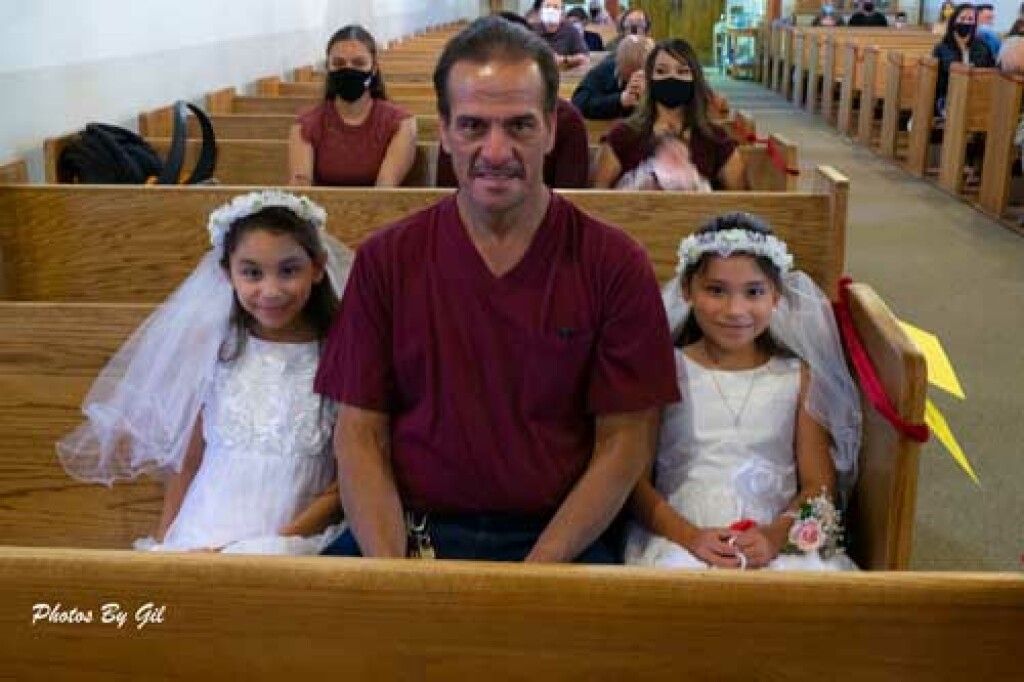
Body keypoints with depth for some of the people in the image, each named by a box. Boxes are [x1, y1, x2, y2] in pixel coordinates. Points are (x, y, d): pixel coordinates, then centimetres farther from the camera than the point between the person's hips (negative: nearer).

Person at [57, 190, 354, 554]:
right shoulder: (214, 349, 5)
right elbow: (187, 459, 12)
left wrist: (279, 542, -11)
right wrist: (163, 544, 5)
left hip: (295, 539, -2)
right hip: (198, 538, 2)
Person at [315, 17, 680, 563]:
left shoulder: (614, 265, -1)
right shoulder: (384, 261, 4)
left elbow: (623, 442, -1)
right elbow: (360, 436, 3)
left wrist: (537, 570, -12)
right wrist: (393, 569, -13)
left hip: (558, 539, 0)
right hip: (408, 532, 1)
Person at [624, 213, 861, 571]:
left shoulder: (797, 376, 8)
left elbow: (819, 484, 6)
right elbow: (636, 479, 1)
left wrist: (777, 534, -13)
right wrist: (690, 536, -15)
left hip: (781, 541, 1)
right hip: (679, 539, -1)